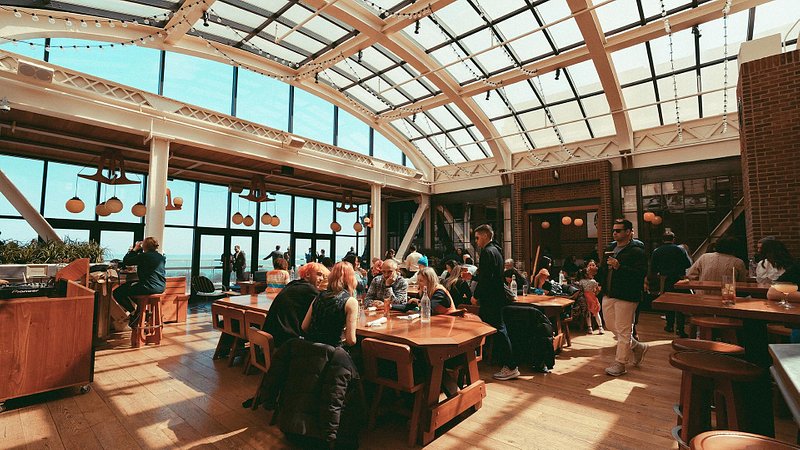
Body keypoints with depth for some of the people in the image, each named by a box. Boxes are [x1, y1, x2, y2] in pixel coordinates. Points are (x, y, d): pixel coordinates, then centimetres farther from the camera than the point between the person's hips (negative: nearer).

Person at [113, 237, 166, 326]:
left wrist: (134, 250, 8)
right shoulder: (161, 257, 10)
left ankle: (134, 312, 3)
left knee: (117, 293, 4)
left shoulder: (143, 256, -12)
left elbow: (125, 261, -1)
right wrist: (139, 251, 25)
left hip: (150, 287, -8)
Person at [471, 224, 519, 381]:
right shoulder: (496, 250, 15)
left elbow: (486, 278, -22)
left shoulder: (487, 252, -16)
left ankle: (511, 367, 2)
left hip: (491, 299, -10)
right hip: (496, 297, 10)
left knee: (498, 330, -5)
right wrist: (472, 277, 22)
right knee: (498, 329, 17)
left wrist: (476, 295, -14)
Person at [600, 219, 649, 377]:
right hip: (609, 295, 9)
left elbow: (641, 273, -23)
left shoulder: (636, 251, -11)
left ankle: (619, 363, 13)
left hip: (626, 296, -9)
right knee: (611, 327, 17)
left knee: (623, 330, 1)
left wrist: (619, 267, -29)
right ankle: (638, 347, 37)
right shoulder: (611, 248, 14)